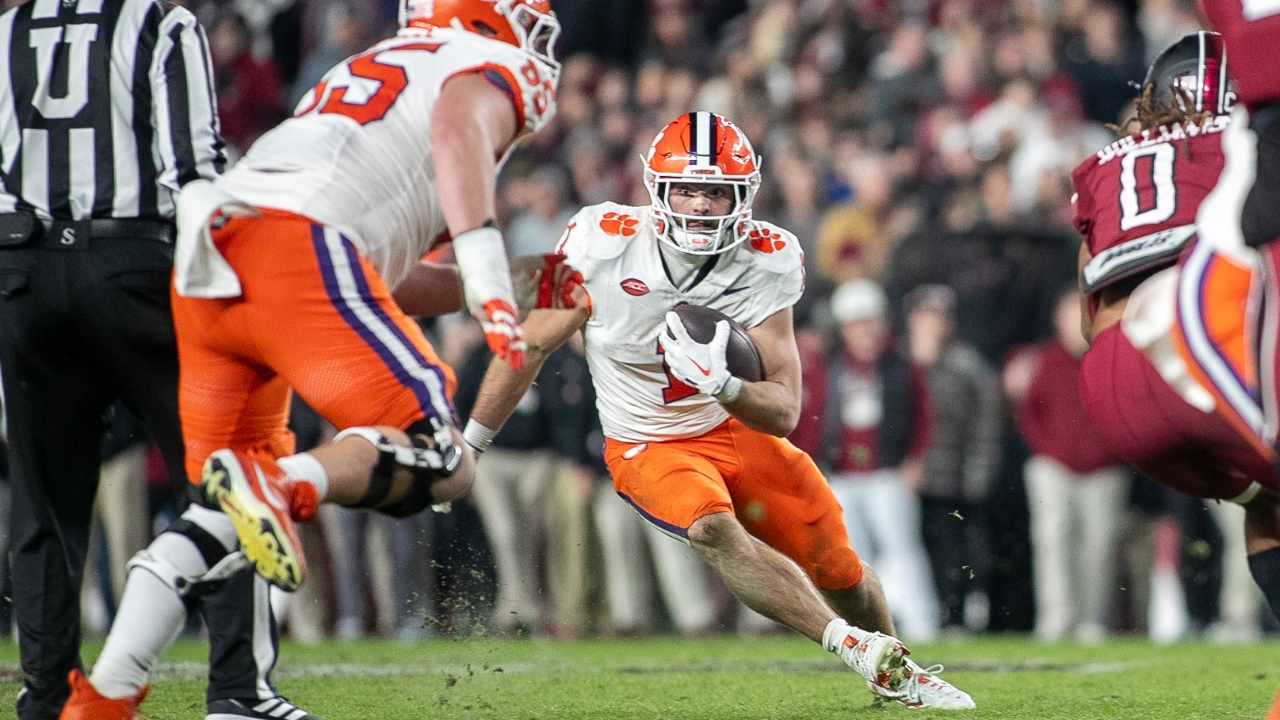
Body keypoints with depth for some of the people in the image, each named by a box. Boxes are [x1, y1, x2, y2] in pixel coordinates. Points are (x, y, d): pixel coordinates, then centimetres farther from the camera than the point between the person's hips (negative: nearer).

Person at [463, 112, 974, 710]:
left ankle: (895, 677, 35)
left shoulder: (766, 261, -19)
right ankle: (852, 646, -37)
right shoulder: (605, 241, -23)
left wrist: (722, 384, -42)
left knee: (839, 571, 5)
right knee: (713, 529, -33)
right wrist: (463, 451, -3)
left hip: (738, 428, 3)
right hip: (650, 449, -3)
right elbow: (531, 348, -9)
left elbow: (784, 413, -20)